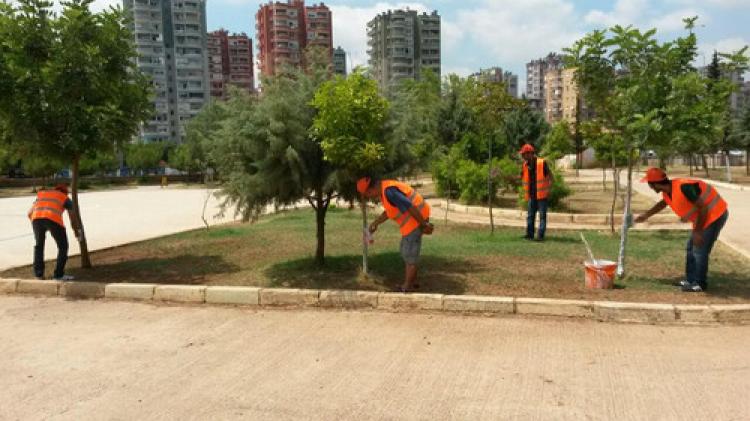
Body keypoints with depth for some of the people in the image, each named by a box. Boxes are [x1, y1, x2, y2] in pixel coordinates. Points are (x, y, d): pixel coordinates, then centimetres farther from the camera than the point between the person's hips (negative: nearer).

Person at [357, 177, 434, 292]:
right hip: (412, 220, 10)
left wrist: (424, 225, -19)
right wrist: (375, 223, 21)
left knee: (409, 254, -1)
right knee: (407, 251, 18)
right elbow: (389, 211, 24)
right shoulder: (384, 189, 9)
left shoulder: (389, 191, -24)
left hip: (416, 219, -10)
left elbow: (411, 207, -26)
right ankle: (412, 281, 28)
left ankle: (407, 287, 9)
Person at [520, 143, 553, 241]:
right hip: (532, 195, 5)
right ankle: (530, 234, 15)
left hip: (541, 194, -5)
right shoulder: (525, 165, 5)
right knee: (530, 215, 9)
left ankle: (540, 235, 1)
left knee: (542, 215, -1)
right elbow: (521, 177, 15)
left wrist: (549, 189, -10)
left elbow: (550, 176, -6)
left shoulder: (542, 163, -10)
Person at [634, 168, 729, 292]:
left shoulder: (683, 187, -32)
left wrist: (698, 231, -21)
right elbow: (663, 203, 22)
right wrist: (646, 216, 27)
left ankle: (700, 284, 6)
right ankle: (691, 280, 25)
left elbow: (703, 207, -27)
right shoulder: (667, 191, -3)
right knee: (691, 247, 15)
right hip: (704, 216, 9)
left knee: (700, 250, -7)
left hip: (715, 214, -9)